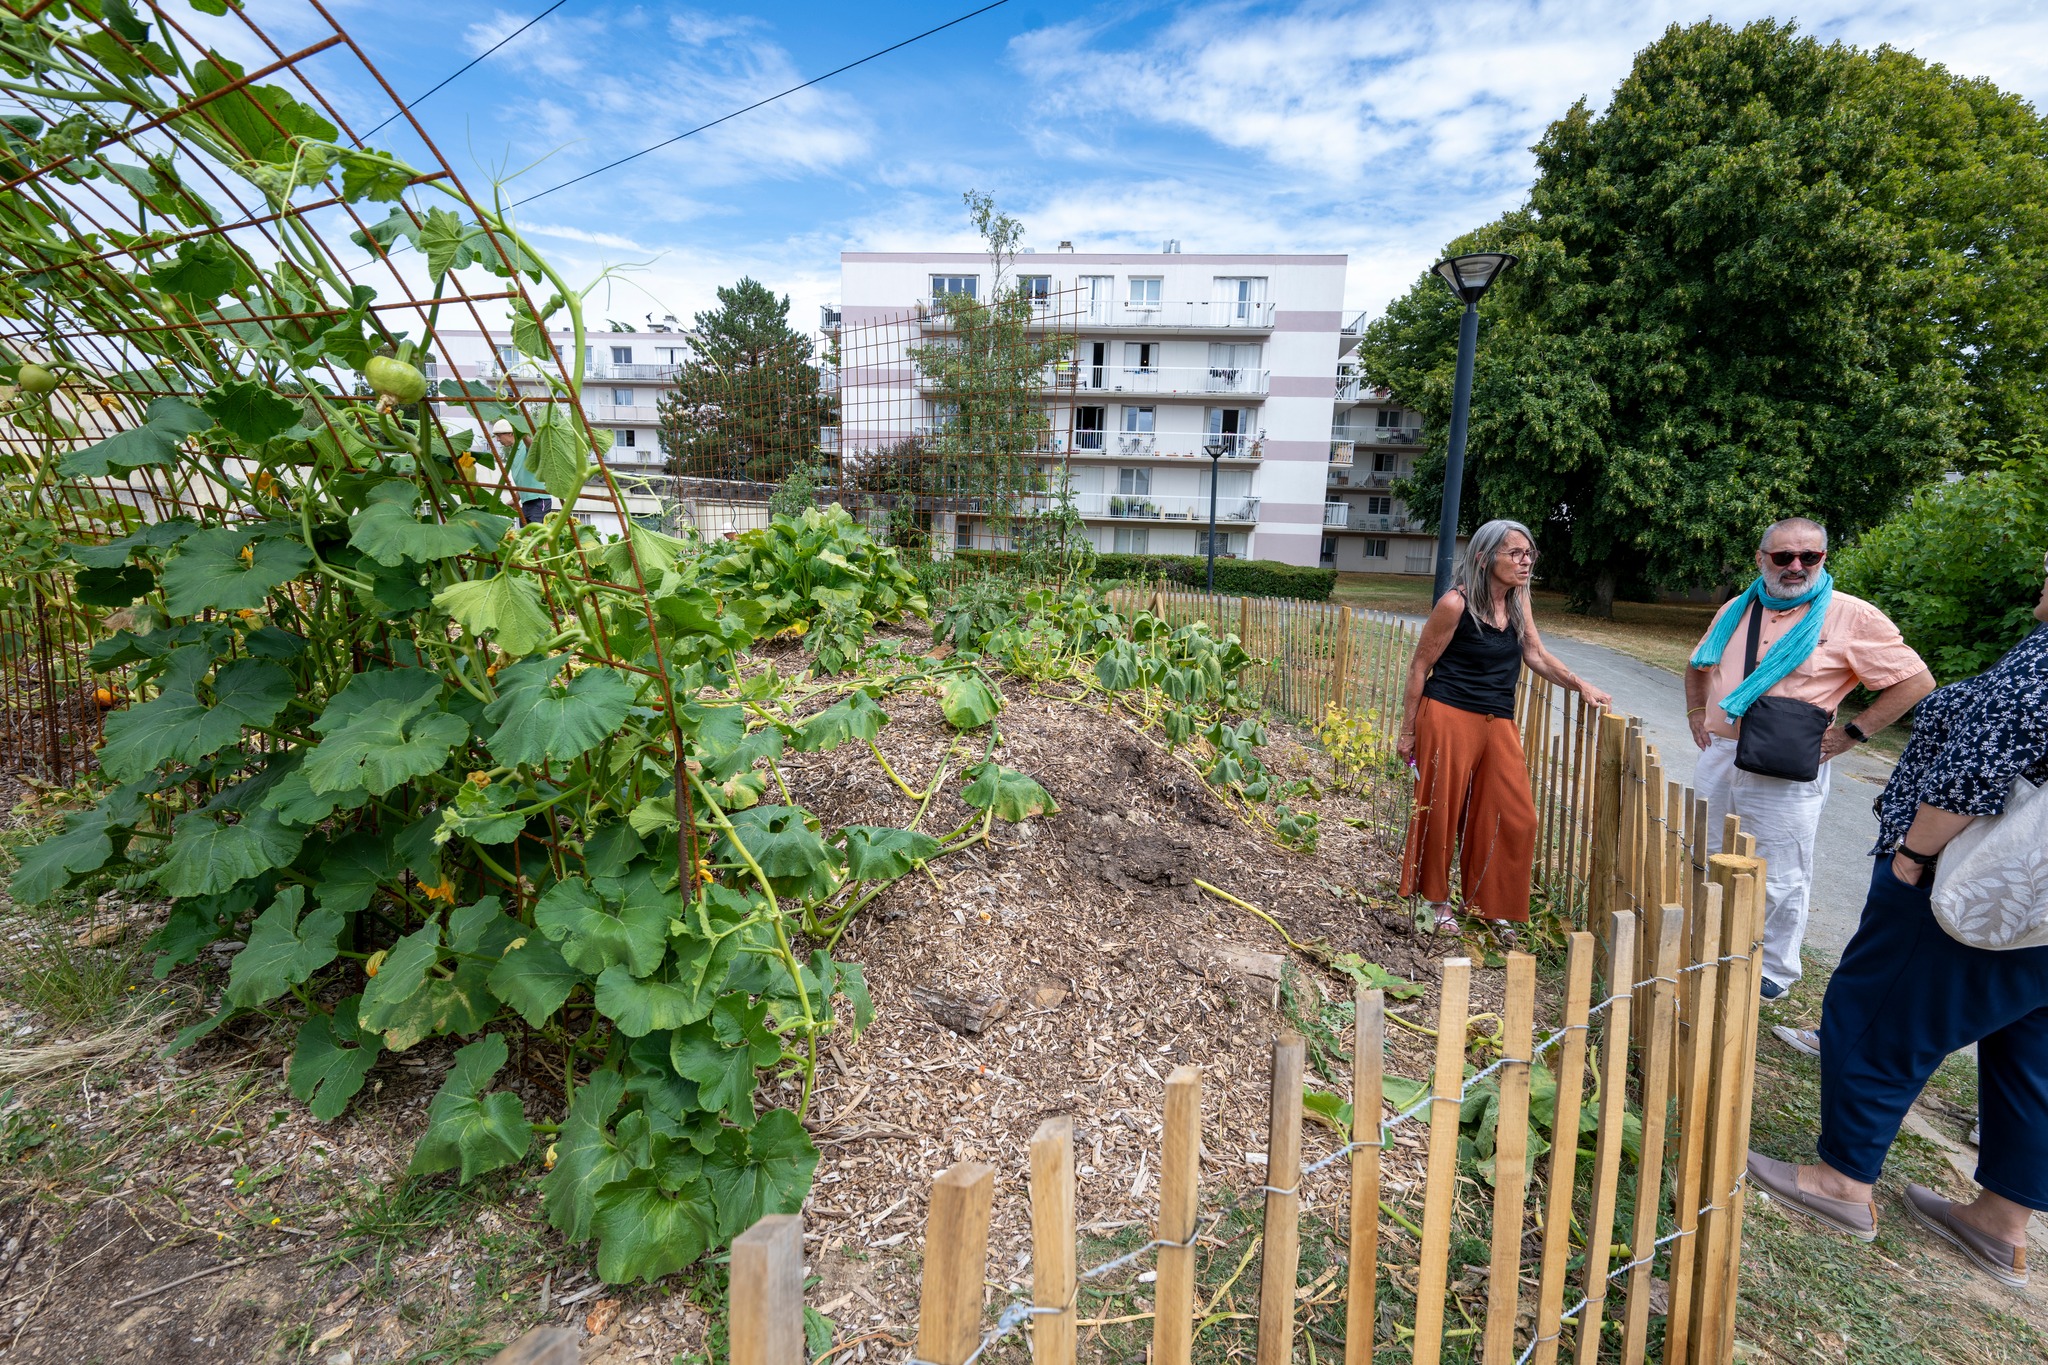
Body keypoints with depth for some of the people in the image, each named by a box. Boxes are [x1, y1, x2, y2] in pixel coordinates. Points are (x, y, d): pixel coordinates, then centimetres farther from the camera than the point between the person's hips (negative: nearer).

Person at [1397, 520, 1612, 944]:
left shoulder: (1519, 602, 7)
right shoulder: (1455, 604, -12)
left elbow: (1536, 655, 15)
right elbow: (1420, 666, -7)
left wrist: (1581, 684, -2)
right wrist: (1408, 731, -5)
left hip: (1498, 723, 6)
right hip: (1448, 718, -6)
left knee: (1515, 817, 4)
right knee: (1441, 811, 2)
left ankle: (1495, 908, 20)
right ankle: (1435, 899, 23)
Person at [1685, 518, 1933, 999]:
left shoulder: (1852, 617, -5)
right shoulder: (1736, 611, 10)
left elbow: (1916, 682, -3)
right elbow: (1699, 666, 26)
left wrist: (1850, 734, -8)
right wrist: (1696, 713, 14)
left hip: (1786, 773, -5)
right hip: (1717, 757, 5)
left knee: (1779, 881, 4)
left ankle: (1773, 972, 21)